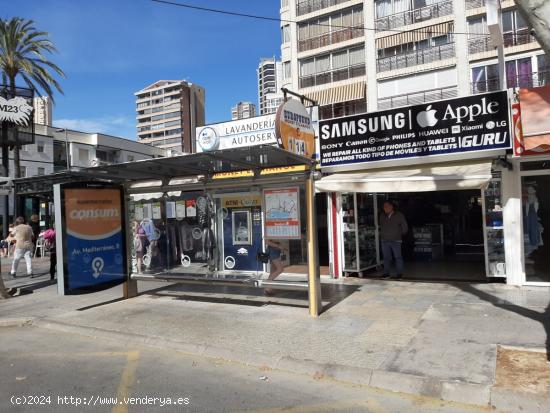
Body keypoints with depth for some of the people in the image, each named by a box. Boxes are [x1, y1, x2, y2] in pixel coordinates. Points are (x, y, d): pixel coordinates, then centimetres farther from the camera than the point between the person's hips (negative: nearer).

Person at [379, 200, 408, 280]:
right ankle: (386, 273, 15)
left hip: (396, 241, -3)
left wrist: (399, 235, 11)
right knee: (386, 257, 7)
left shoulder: (399, 215, -3)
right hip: (385, 241, 3)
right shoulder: (382, 216, 7)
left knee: (398, 257, 0)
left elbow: (405, 228, 4)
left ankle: (399, 273, 8)